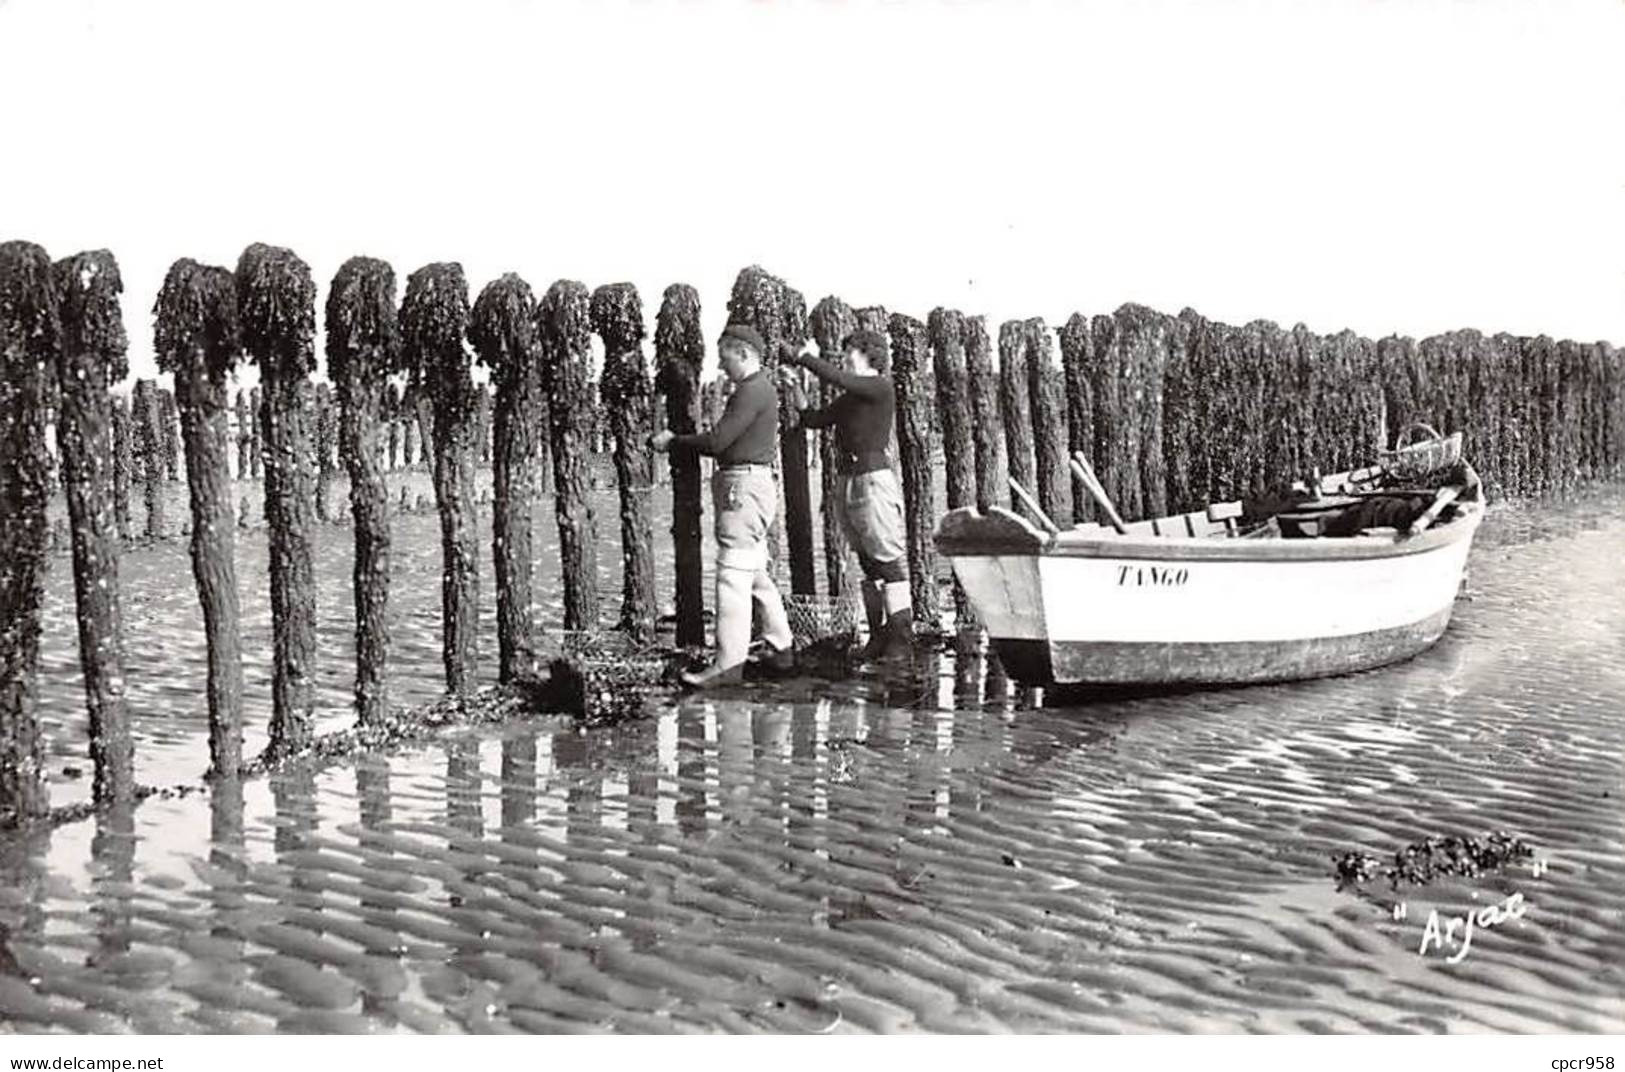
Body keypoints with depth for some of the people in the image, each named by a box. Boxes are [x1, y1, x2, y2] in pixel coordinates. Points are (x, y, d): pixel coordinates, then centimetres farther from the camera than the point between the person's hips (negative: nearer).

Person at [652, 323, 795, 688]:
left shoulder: (752, 390, -13)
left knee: (733, 573, -12)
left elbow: (717, 440, -19)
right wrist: (675, 441, 12)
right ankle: (780, 648, 21)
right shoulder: (759, 390, 20)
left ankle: (729, 662, -14)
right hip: (747, 484, 11)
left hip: (745, 486, -11)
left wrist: (672, 442, -7)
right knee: (755, 572, 15)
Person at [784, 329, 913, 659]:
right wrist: (799, 399, 1)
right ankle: (878, 634, 13)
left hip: (874, 479, -8)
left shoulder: (881, 389, -6)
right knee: (868, 564, 9)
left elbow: (836, 377, -17)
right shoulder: (849, 399, 18)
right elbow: (815, 420, 17)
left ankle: (902, 636, -5)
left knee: (888, 560, -7)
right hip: (847, 482, 8)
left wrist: (801, 357, -8)